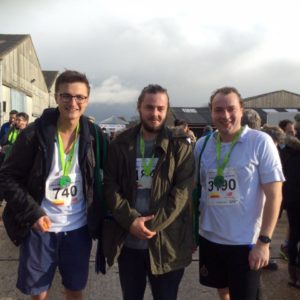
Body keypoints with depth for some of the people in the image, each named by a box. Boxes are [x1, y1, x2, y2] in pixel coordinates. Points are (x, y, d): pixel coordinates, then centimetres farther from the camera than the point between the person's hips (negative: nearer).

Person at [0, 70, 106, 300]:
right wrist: (32, 212, -17)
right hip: (39, 228, -1)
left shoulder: (94, 135, -5)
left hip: (78, 228, 2)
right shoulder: (33, 134, -13)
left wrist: (99, 218, -2)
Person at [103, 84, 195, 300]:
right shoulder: (121, 144, 4)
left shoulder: (180, 146, -2)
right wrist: (131, 220, -14)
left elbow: (182, 190, -9)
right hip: (128, 241, 2)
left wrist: (153, 224, -17)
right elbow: (110, 185, -1)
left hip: (167, 242, -2)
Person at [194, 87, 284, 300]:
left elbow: (274, 195, -11)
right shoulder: (202, 145, 0)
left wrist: (264, 241, -14)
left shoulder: (260, 142, -12)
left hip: (245, 242, -4)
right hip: (209, 239, 4)